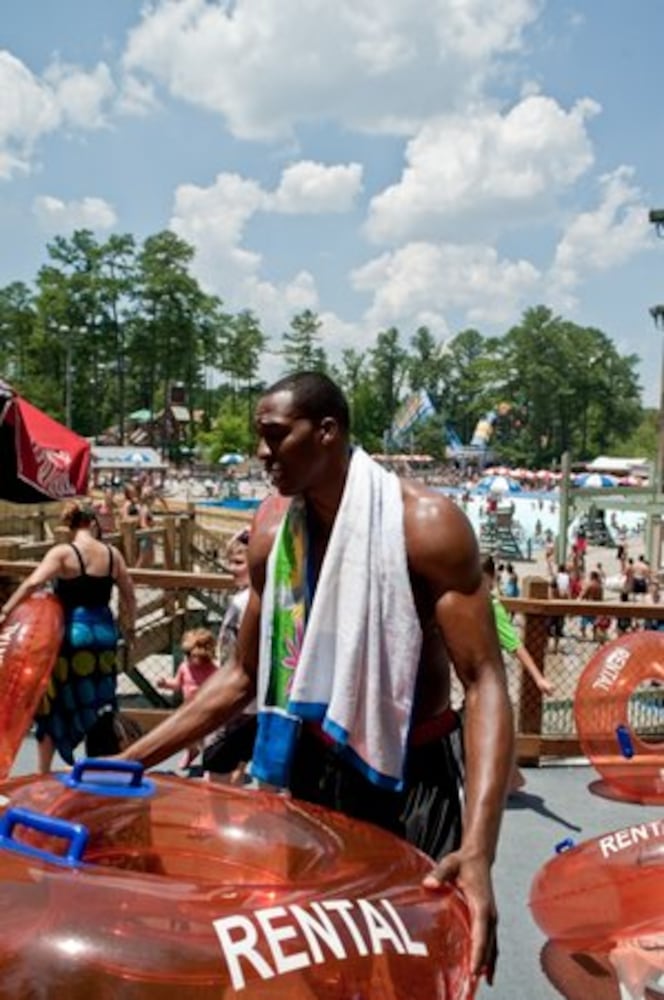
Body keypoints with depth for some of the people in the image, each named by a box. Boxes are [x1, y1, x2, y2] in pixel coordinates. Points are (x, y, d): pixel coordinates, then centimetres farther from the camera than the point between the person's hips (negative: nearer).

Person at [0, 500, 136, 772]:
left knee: (54, 701, 9)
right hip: (104, 633, 4)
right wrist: (129, 627, 24)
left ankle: (43, 772, 13)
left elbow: (33, 582, -22)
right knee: (101, 703, 15)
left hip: (72, 633, -4)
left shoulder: (62, 553, -8)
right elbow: (129, 595, 10)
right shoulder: (112, 554, 4)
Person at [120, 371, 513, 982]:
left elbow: (484, 683, -24)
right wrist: (131, 760, 3)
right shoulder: (272, 533, -2)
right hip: (313, 769, 5)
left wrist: (477, 848, -36)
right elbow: (244, 677, 8)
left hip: (413, 777, -5)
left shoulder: (425, 523, -19)